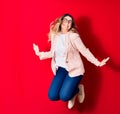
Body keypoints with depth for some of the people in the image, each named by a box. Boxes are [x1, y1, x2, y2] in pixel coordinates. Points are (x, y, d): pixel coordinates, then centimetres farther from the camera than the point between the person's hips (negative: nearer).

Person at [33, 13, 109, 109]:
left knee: (64, 96, -19)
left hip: (74, 68, -5)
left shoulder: (74, 36, -13)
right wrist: (39, 53, 6)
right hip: (61, 68, 5)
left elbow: (84, 51, -11)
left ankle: (78, 89, 15)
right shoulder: (55, 36, 3)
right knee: (52, 96, -9)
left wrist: (97, 63, -16)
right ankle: (71, 92, 21)